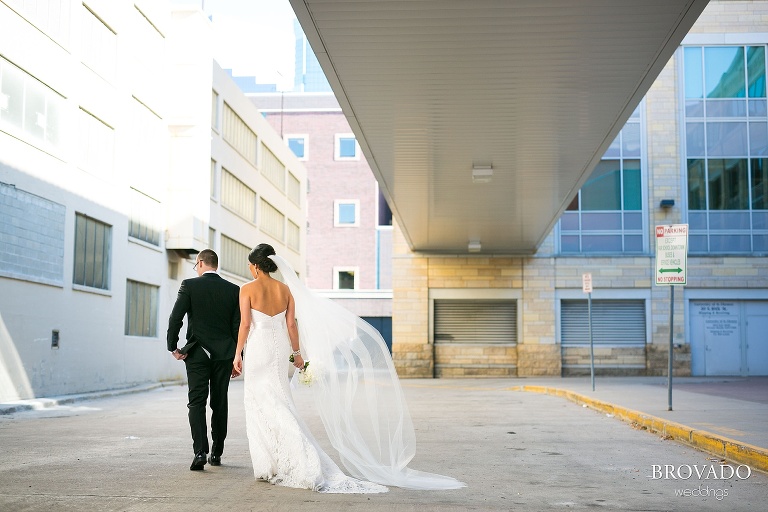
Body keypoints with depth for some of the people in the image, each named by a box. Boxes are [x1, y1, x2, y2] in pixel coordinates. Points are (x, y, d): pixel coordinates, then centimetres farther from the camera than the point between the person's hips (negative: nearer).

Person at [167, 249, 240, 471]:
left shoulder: (189, 285, -4)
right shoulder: (234, 290, 3)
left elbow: (175, 318, -9)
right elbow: (238, 326, 2)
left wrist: (173, 347, 2)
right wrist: (237, 357, 7)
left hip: (197, 354, -2)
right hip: (224, 355, 2)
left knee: (197, 403, 0)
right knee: (220, 404, 11)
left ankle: (200, 451, -15)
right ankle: (217, 453, 18)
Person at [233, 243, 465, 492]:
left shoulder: (247, 289, -7)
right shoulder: (285, 289, 7)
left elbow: (245, 325, -9)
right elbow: (291, 324, 7)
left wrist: (238, 355, -3)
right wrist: (296, 353, 14)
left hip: (257, 351, -5)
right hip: (279, 350, 6)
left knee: (261, 405, 1)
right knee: (279, 404, 12)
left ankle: (269, 466, 0)